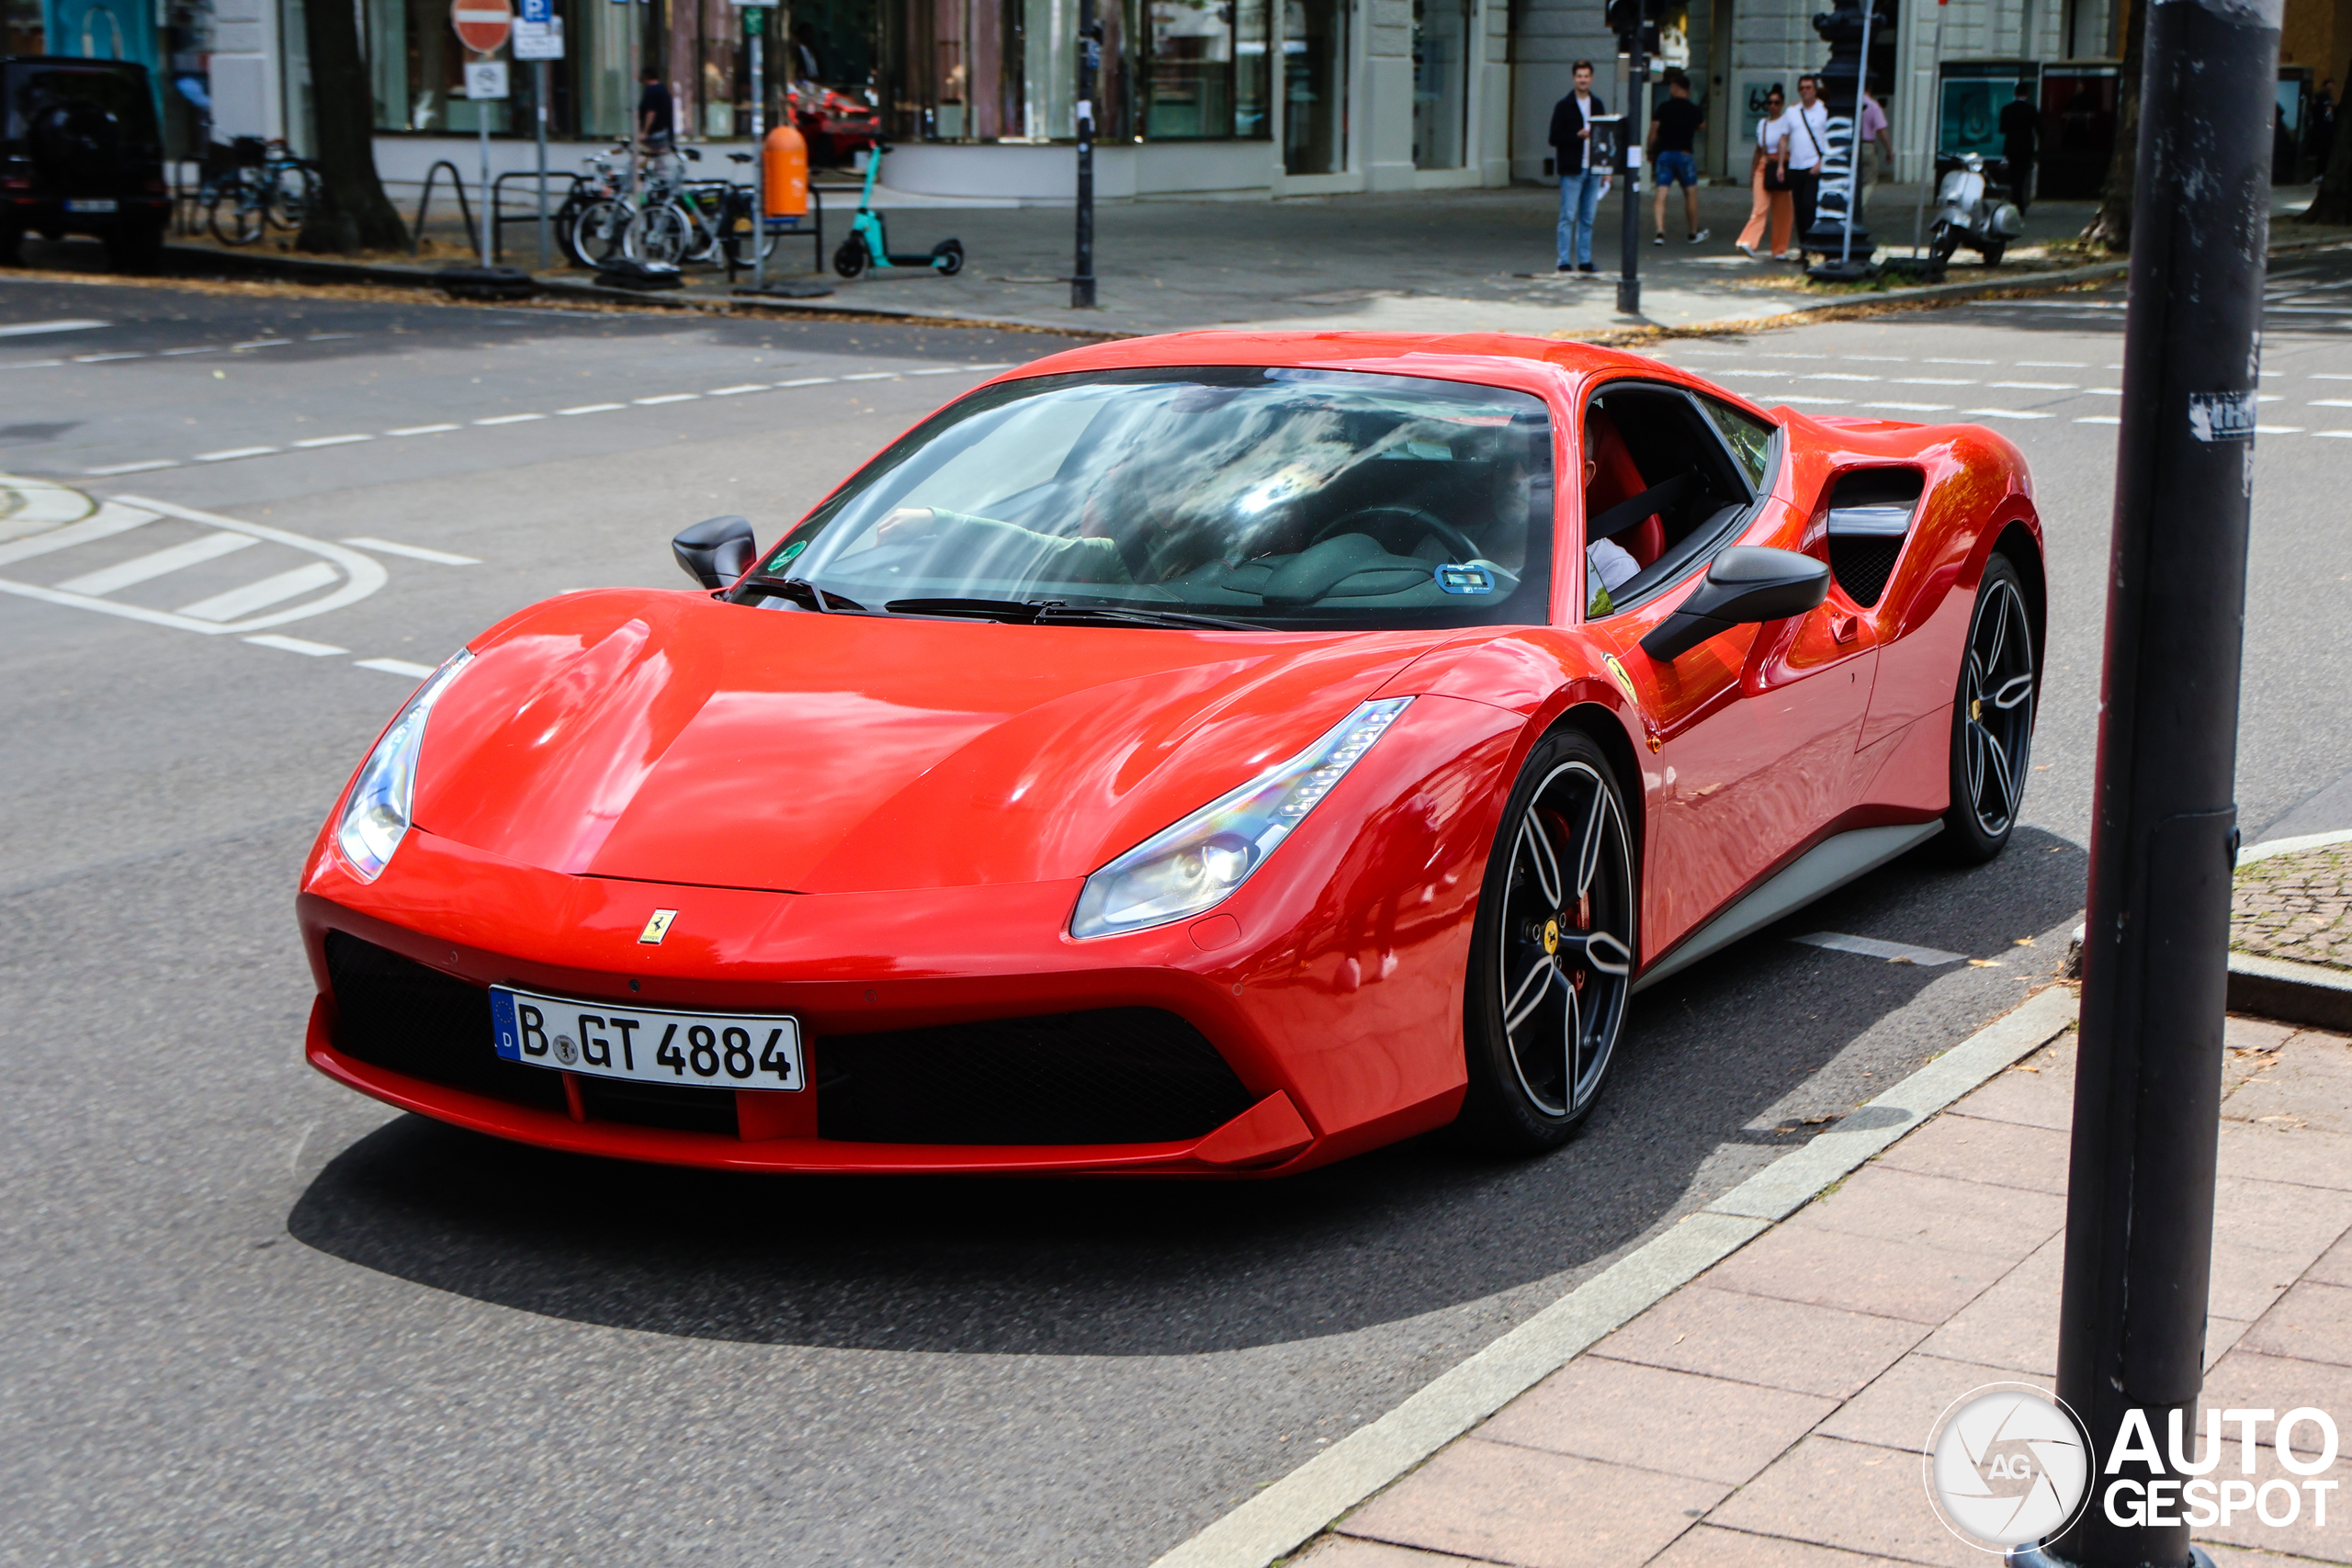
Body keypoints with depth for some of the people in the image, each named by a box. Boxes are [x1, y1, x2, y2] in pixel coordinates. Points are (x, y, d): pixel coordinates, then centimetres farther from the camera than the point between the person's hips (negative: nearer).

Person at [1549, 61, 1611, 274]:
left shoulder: (1597, 105, 13)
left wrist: (1606, 168, 11)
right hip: (1572, 170, -5)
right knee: (1568, 216, -5)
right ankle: (1565, 261, -3)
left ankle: (1585, 260, 12)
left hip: (1593, 169, 5)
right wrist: (1577, 136, -19)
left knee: (1588, 218, 7)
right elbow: (1555, 138, -4)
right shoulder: (1564, 106, -1)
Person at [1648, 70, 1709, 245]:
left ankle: (1660, 232, -15)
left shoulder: (1663, 108, -2)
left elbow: (1653, 132, -3)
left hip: (1664, 153, 0)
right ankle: (1693, 233, 20)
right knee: (1691, 193, 14)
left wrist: (1650, 152, 7)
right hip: (1684, 154, 0)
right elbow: (1702, 127, 19)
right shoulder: (1694, 110, 1)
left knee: (1661, 195, -2)